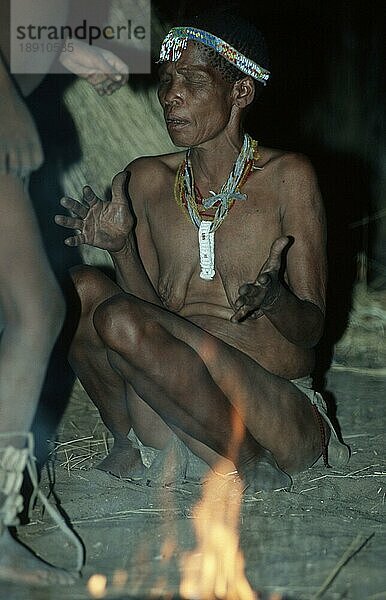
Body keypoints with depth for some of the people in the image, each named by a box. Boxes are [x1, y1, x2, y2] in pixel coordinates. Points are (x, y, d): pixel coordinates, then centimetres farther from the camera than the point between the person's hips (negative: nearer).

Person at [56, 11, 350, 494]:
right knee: (82, 288, -17)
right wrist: (120, 248, -11)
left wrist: (275, 299, -26)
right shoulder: (147, 179, 9)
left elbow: (313, 328, -3)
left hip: (277, 410, -4)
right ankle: (129, 442, 3)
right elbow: (151, 306, 7)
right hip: (173, 425, 5)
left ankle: (247, 463, -11)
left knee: (120, 319, -28)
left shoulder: (287, 176, -3)